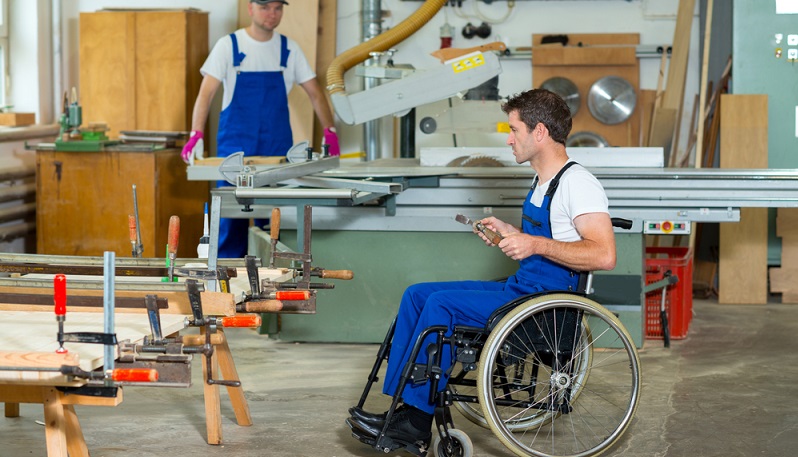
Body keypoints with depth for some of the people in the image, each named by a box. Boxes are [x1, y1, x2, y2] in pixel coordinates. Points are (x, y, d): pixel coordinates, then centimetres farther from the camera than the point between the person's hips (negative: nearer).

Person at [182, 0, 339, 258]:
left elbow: (315, 93, 9)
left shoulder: (288, 49, 6)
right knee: (231, 216, -3)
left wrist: (329, 132, -4)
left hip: (278, 150, 2)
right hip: (235, 148, -2)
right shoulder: (229, 46, -2)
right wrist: (196, 135, -23)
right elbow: (206, 93, -9)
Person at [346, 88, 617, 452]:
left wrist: (537, 244, -28)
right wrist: (510, 232, 14)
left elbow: (604, 255, -25)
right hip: (519, 288, 11)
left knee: (442, 303, -22)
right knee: (417, 295, 2)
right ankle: (401, 408, -6)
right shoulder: (543, 181, 17)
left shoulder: (578, 183, -15)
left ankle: (415, 423, -14)